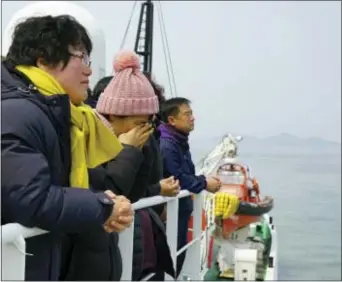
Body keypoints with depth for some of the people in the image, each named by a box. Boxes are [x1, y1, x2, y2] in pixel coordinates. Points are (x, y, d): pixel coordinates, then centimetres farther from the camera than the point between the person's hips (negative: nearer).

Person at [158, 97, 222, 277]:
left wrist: (204, 179, 1)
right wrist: (204, 183, -15)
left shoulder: (180, 141, 11)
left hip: (180, 208, 10)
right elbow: (177, 179, -26)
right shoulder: (166, 145, -22)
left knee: (178, 253, 17)